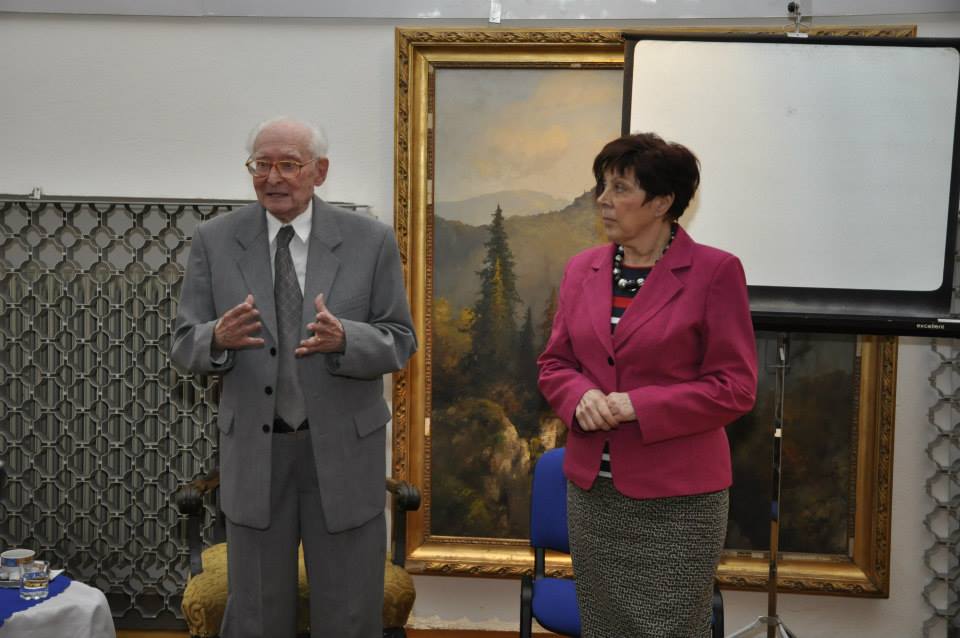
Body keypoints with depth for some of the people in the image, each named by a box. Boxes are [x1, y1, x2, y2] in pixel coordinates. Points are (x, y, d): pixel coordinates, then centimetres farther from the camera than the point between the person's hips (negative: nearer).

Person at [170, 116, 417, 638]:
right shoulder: (214, 240, -1)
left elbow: (399, 342, -3)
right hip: (253, 452, 1)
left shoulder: (370, 241, -4)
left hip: (345, 450, 0)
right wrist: (219, 337, -25)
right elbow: (185, 347, -1)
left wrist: (343, 339, -25)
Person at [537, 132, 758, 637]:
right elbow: (554, 363, 13)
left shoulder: (715, 271, -9)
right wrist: (581, 397, -10)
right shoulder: (582, 268, 6)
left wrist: (638, 407, -19)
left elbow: (736, 387, -10)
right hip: (592, 487, 5)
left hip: (677, 495, -5)